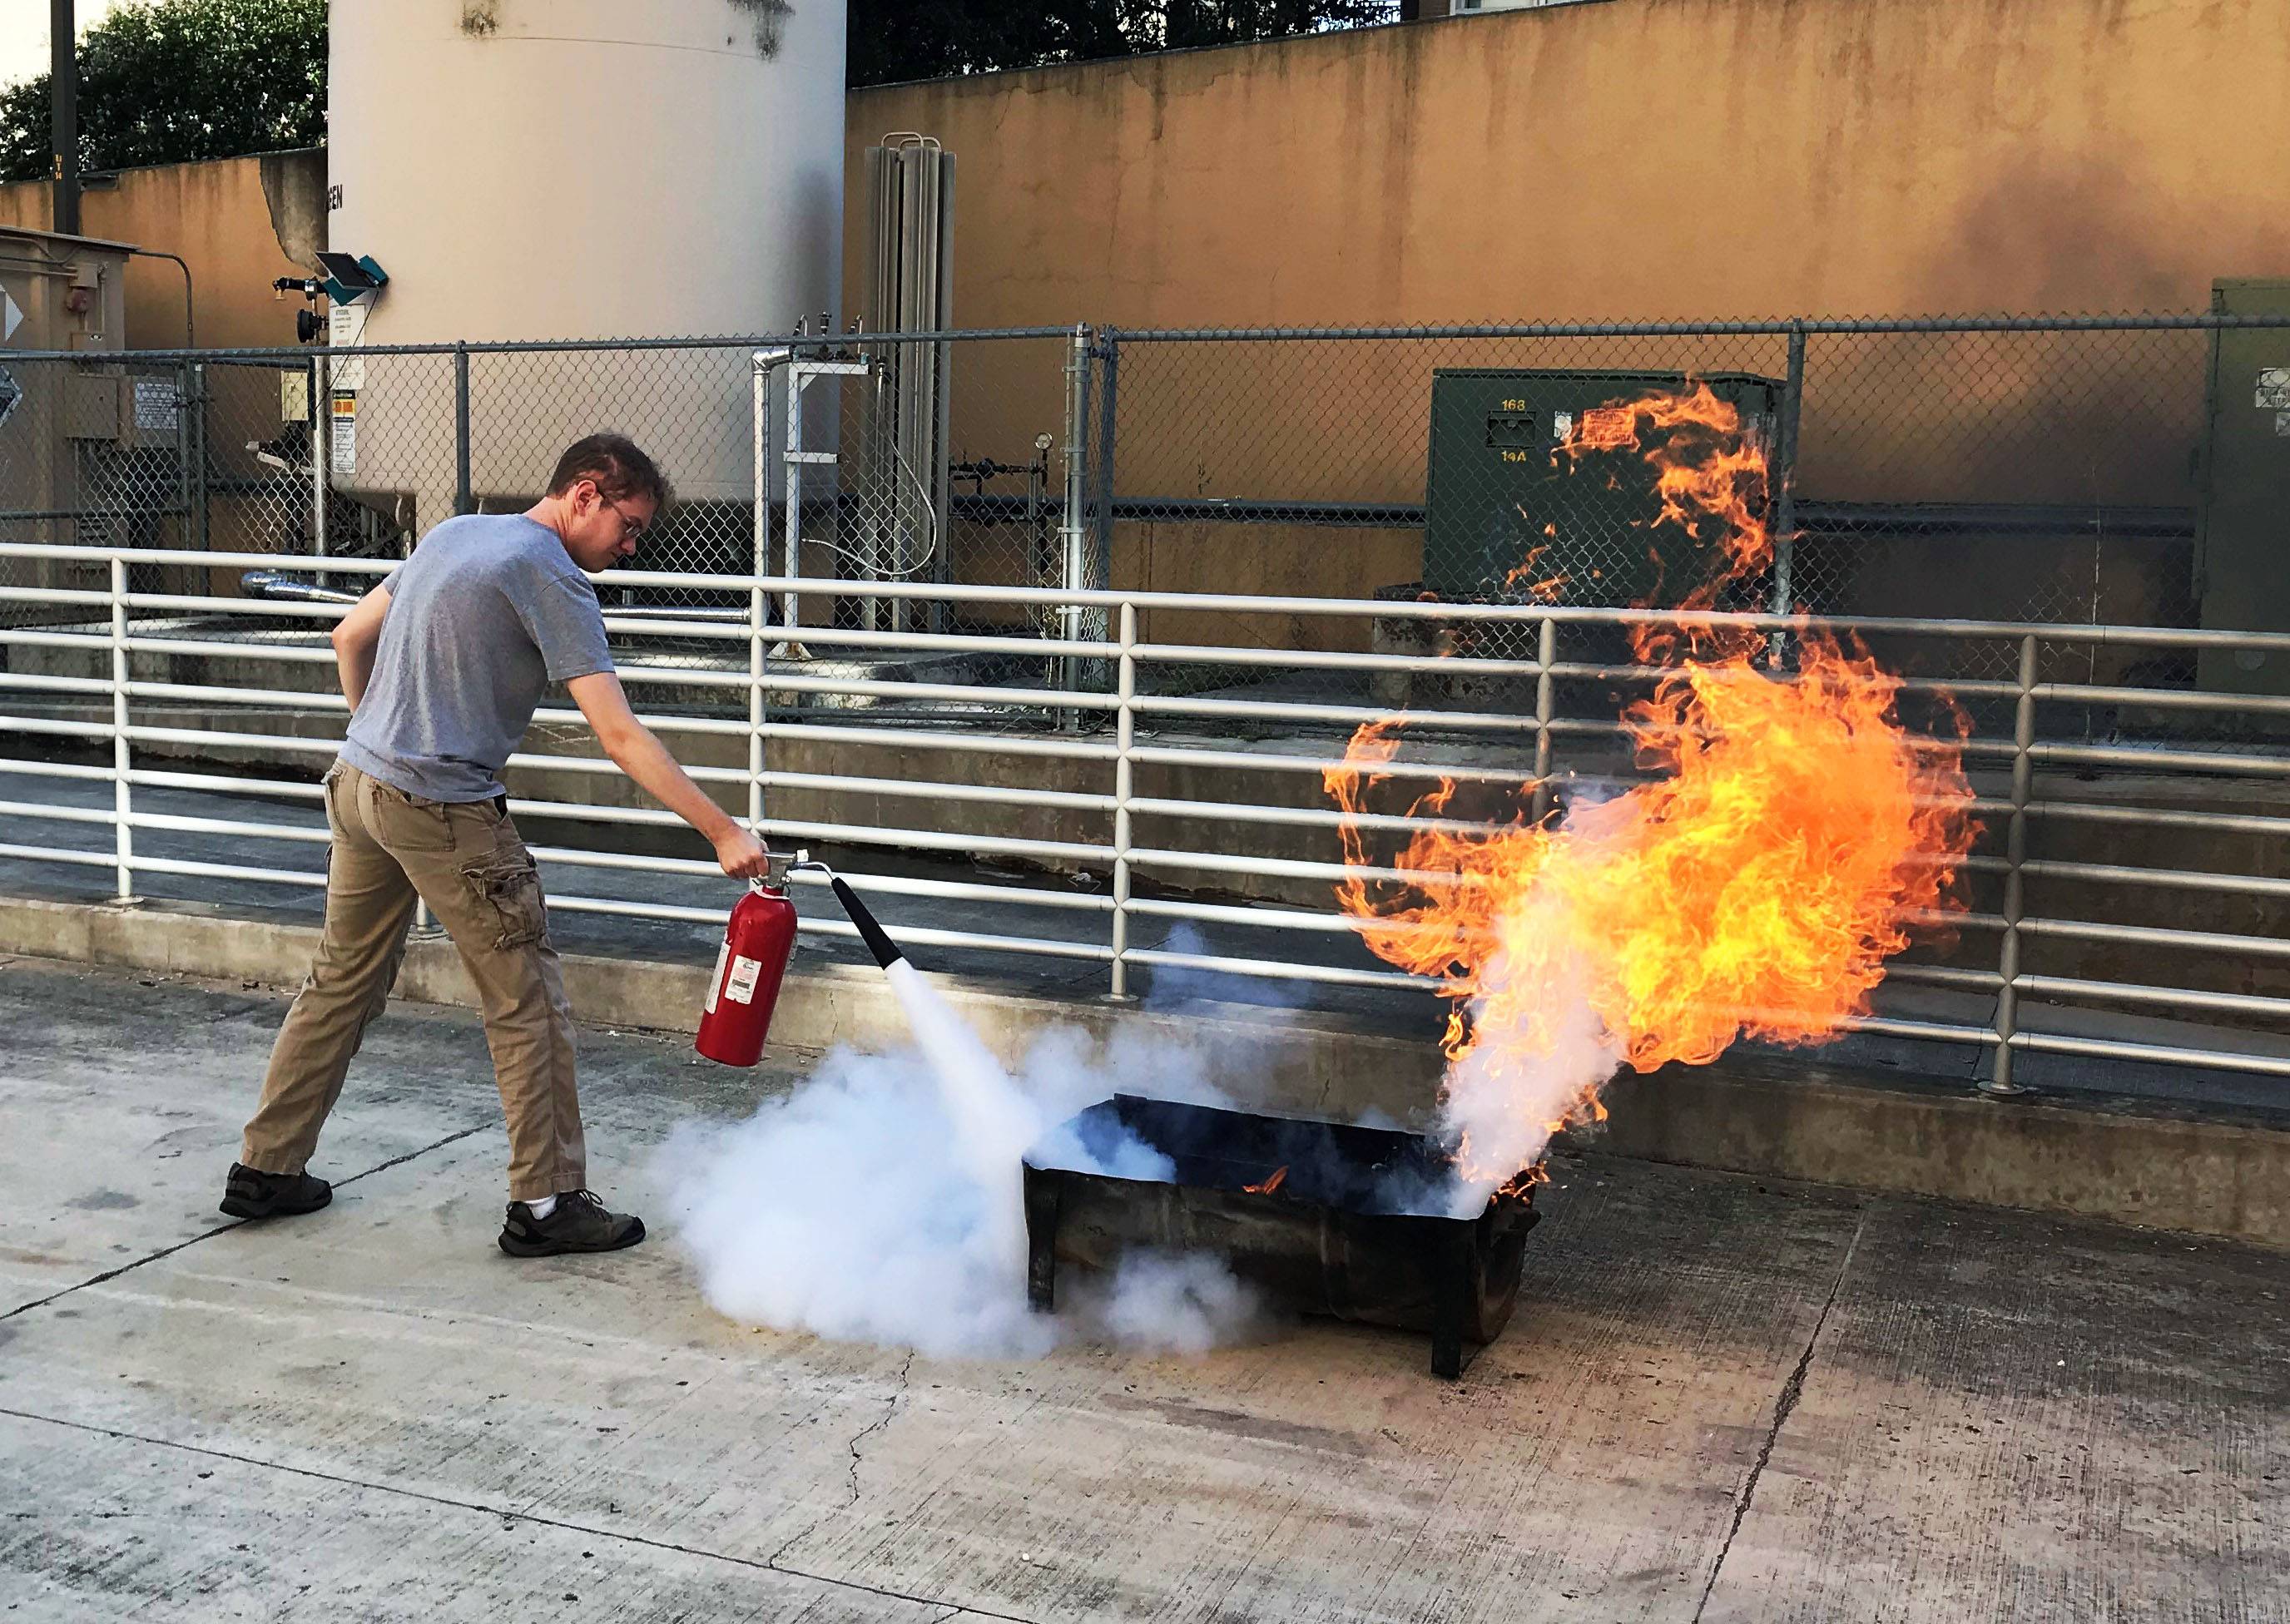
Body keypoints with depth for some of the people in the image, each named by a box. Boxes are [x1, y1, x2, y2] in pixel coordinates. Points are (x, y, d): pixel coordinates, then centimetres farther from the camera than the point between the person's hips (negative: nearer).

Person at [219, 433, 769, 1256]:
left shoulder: (454, 533, 13)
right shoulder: (552, 578, -13)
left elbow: (350, 637, 21)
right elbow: (620, 736, -19)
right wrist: (723, 831, -19)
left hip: (358, 785, 9)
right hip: (444, 812, -9)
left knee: (341, 983, 19)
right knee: (529, 1006, 0)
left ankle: (266, 1170, 27)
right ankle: (546, 1203, 5)